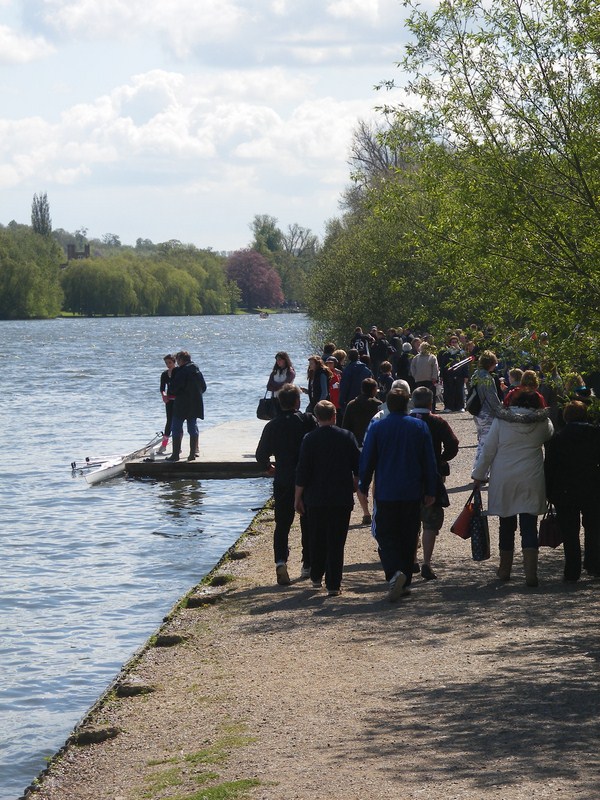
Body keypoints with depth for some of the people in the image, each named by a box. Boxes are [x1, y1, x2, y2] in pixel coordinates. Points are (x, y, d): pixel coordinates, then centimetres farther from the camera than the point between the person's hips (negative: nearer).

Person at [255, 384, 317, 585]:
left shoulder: (272, 426, -2)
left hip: (283, 482, 1)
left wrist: (268, 468, 20)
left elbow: (261, 454, 0)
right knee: (308, 524, 13)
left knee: (282, 524, 5)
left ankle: (280, 560, -17)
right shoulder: (308, 421, -7)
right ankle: (308, 565, 19)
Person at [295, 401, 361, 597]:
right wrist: (355, 486, 22)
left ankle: (316, 577, 28)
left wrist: (298, 498, 2)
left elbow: (302, 472, -6)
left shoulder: (309, 439, -6)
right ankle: (333, 585, -2)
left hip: (316, 499, 0)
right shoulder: (347, 437, -3)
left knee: (317, 540, 17)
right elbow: (358, 467, 4)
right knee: (336, 542, 1)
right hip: (342, 499, 0)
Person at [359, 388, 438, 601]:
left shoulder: (376, 427, -4)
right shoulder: (420, 427, 2)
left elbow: (367, 459, -1)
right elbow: (429, 461, 4)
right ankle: (405, 582, 13)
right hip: (412, 493, 2)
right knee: (409, 537, 11)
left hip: (386, 493, -2)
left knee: (386, 535, 1)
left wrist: (363, 486, 11)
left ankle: (395, 573, -24)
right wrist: (430, 491, 11)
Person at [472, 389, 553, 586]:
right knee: (529, 527, -1)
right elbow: (550, 436, 21)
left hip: (504, 482, 0)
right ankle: (530, 573, -11)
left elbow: (488, 450, 0)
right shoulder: (542, 423, -1)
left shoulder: (501, 421, -3)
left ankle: (505, 569, 24)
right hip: (531, 481, 0)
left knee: (506, 526, 14)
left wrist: (479, 475, 9)